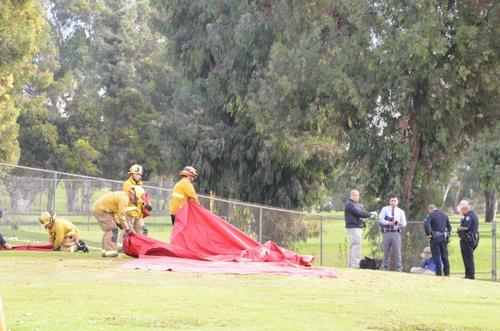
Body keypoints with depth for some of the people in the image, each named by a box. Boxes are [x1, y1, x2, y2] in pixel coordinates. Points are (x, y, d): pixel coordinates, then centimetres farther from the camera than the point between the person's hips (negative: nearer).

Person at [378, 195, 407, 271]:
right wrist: (389, 223, -18)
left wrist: (398, 223, -11)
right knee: (386, 252, 4)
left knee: (397, 252, -8)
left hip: (396, 233, 0)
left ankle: (399, 269, -6)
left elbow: (404, 224, 10)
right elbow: (380, 219, -3)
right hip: (387, 233, 0)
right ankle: (385, 268, 11)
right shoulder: (385, 209, 9)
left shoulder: (400, 211, 13)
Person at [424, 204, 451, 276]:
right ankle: (447, 273, 13)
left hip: (435, 238, -5)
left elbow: (426, 224, -21)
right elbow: (449, 227, 20)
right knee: (445, 256, 11)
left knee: (436, 257, -1)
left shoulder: (431, 215, -4)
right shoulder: (444, 215, 16)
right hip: (444, 238, 5)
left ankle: (439, 274, -2)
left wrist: (428, 234, -13)